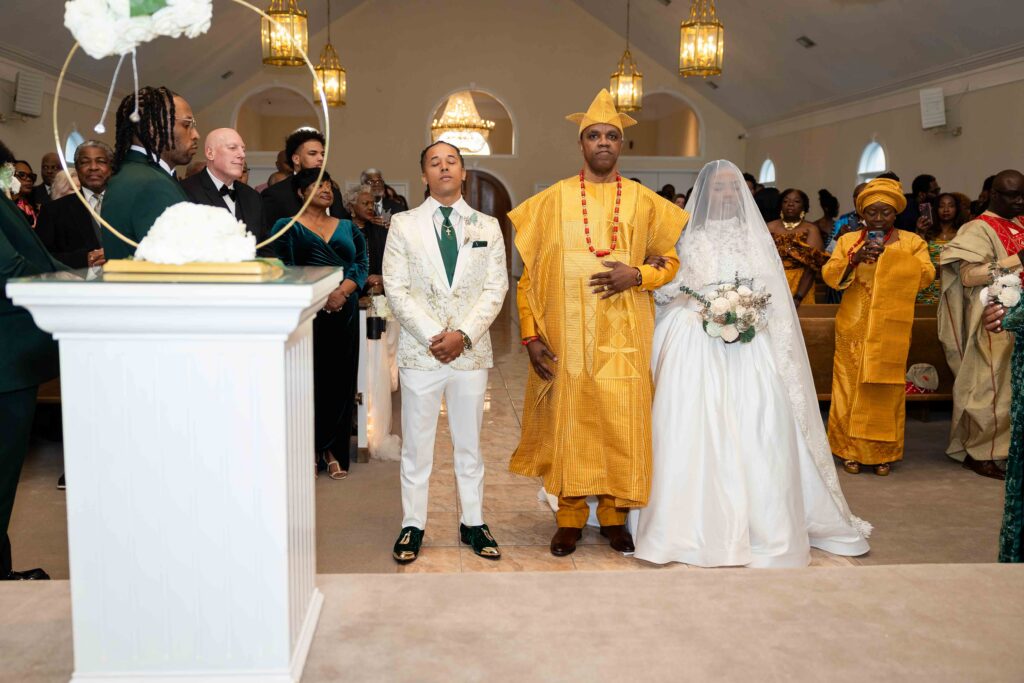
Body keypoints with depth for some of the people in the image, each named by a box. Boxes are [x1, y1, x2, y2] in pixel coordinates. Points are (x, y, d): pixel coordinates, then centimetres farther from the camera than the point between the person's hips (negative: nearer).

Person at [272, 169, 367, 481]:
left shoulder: (348, 228, 16)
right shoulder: (287, 227, 6)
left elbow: (361, 264, 4)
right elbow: (284, 269, -5)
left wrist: (342, 291, -14)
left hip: (344, 313, 3)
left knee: (341, 379, 2)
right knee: (308, 378, -1)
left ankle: (333, 449, 11)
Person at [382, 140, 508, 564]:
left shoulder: (487, 226, 9)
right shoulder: (404, 224, 4)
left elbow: (495, 288, 2)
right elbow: (396, 289, -2)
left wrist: (464, 334, -12)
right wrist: (432, 336, -12)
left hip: (471, 350, 1)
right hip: (419, 350, -1)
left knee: (469, 444, 10)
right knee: (416, 444, 5)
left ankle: (473, 523, 22)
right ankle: (413, 525, 18)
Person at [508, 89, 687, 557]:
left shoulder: (645, 201, 7)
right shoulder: (552, 200, 4)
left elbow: (672, 260, 12)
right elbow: (529, 272, 2)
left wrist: (637, 275, -9)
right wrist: (530, 334, -5)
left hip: (624, 338, 1)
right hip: (564, 337, 0)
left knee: (622, 425, 2)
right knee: (567, 423, 3)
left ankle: (614, 515, 19)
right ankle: (570, 517, 18)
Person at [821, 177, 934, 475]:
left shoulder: (912, 241, 7)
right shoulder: (847, 240, 9)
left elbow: (926, 275, -7)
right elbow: (829, 276, -2)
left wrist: (892, 254, -17)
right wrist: (854, 258, -18)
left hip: (891, 330, 0)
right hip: (853, 328, 1)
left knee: (885, 390, 1)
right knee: (851, 387, 0)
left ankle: (882, 452, 11)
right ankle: (851, 450, 9)